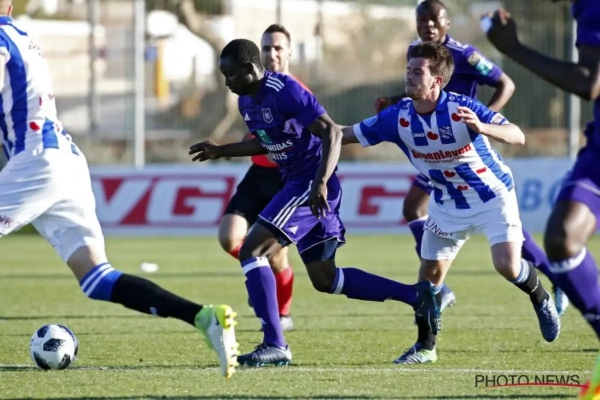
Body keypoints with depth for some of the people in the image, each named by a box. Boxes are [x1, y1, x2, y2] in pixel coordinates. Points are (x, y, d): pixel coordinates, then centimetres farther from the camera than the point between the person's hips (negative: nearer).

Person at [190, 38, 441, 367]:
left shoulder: (284, 91, -19)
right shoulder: (246, 101, 9)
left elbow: (332, 133, -24)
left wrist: (320, 183, -35)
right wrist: (220, 152, 24)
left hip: (312, 185, -10)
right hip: (296, 184, 10)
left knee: (251, 250, -16)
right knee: (324, 278, 14)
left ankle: (274, 345, -16)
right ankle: (415, 295, 20)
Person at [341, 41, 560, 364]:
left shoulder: (462, 108, -28)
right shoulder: (398, 117, -15)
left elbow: (517, 136, -34)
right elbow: (349, 134, -3)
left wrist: (481, 127, -53)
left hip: (492, 195, -4)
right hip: (447, 203, 4)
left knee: (507, 265, -17)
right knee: (430, 273, 1)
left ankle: (541, 300, 16)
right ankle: (425, 346, 17)